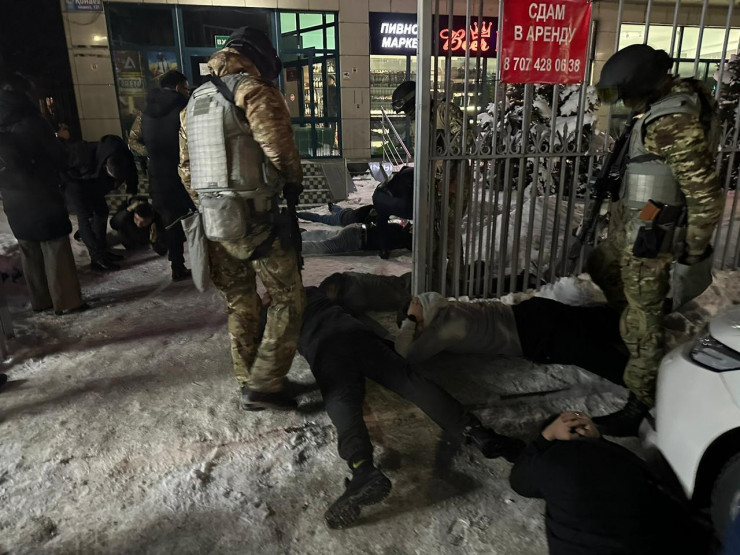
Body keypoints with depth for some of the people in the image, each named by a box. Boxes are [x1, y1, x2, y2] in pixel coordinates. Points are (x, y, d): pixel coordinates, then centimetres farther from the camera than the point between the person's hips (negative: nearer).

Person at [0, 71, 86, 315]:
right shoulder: (31, 122, -12)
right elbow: (59, 159, -7)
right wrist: (47, 170, 13)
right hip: (42, 197, -6)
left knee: (30, 252, 13)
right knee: (56, 249, -1)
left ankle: (40, 300, 20)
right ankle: (67, 301, 1)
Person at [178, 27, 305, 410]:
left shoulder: (194, 101, 16)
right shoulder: (255, 91, -8)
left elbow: (186, 167, 17)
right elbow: (280, 150, -18)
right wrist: (294, 183, 2)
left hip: (212, 221, 8)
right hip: (254, 221, -8)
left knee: (240, 306, 17)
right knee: (288, 300, 4)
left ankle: (249, 385, 28)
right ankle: (263, 386, 2)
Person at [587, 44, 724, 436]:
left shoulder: (674, 123, -27)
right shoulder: (679, 93, 3)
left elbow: (705, 193, -24)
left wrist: (695, 246, -12)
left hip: (650, 235, -10)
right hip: (630, 223, 10)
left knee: (642, 320, -2)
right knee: (601, 268, 30)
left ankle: (640, 407, 12)